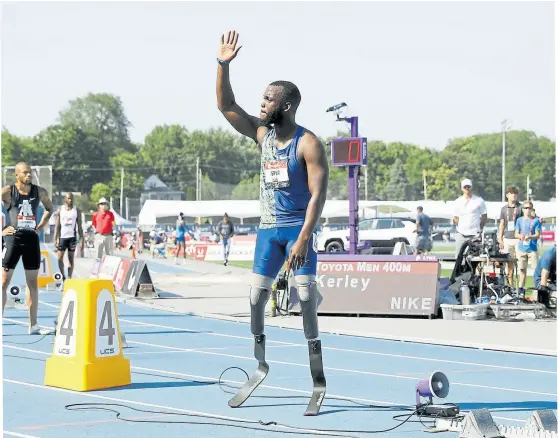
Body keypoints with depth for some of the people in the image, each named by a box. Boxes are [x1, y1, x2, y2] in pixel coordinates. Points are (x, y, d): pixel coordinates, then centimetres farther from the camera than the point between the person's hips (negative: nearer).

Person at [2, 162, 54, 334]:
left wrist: (40, 226, 10)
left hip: (32, 238, 4)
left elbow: (49, 208, 23)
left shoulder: (39, 192, 6)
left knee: (33, 282, 7)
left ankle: (33, 325, 12)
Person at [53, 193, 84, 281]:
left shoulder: (76, 210, 5)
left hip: (72, 237, 0)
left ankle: (69, 278, 4)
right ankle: (63, 276, 13)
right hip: (62, 237, 0)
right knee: (60, 258, -3)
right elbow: (57, 226, 4)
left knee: (71, 258, 1)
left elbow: (79, 226, 4)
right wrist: (55, 239, -4)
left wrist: (81, 240, -2)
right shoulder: (60, 210, 5)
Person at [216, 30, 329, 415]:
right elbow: (226, 106, 4)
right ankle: (260, 365, 21)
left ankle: (318, 382, -9)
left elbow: (318, 194, -18)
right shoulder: (262, 134, 6)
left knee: (306, 299, -11)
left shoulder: (308, 144, -14)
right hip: (268, 228, 6)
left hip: (299, 228, -6)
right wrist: (223, 65, -9)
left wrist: (304, 237, -27)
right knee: (256, 298, 5)